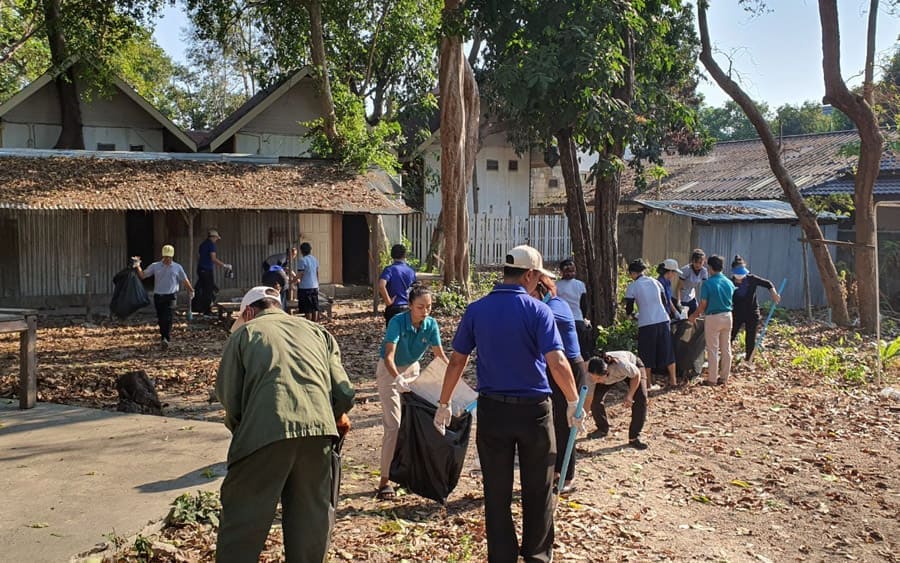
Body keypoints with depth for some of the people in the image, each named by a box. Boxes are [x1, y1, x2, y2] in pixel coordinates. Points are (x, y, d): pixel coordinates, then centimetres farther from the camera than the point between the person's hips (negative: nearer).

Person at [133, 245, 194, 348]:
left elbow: (185, 280, 14)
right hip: (158, 296, 2)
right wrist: (138, 266, -10)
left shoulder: (177, 267, 5)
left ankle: (166, 339, -20)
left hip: (170, 296, -2)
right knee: (160, 319, 9)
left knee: (168, 318, -16)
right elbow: (142, 275, 4)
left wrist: (191, 290, 20)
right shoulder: (155, 266, 6)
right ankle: (163, 336, 24)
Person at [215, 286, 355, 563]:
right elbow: (344, 394, 14)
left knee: (242, 521, 9)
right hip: (318, 429, 3)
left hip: (265, 431, -3)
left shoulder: (243, 334, 16)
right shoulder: (316, 330, 24)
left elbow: (229, 398, 6)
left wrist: (237, 428, 25)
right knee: (312, 518, 17)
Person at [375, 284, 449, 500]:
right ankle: (385, 480, -7)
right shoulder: (397, 322, -30)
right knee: (393, 425, -11)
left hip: (412, 369, 5)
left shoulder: (431, 324, -15)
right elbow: (389, 356, -38)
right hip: (389, 371, -5)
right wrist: (398, 379, -54)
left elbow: (439, 355, -11)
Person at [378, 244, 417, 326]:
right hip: (408, 308, 4)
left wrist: (388, 301, -15)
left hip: (393, 308, -4)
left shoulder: (389, 270, -9)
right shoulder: (411, 271, 6)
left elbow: (381, 286, -25)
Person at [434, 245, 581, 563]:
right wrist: (573, 401, -4)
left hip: (492, 409, 2)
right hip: (533, 409, -2)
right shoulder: (537, 311, -11)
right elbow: (558, 364, -19)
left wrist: (444, 404, 12)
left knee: (497, 492, 12)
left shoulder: (476, 310, -1)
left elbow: (456, 362, 2)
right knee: (537, 490, 16)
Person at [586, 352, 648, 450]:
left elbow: (636, 375, -25)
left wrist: (629, 395, -26)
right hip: (611, 373, 3)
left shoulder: (621, 365, -47)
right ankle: (603, 429, 15)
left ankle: (634, 438, -10)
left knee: (641, 398, -21)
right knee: (595, 399, -12)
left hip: (634, 365, -2)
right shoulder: (594, 374, -38)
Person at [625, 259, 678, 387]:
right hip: (663, 320, 4)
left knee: (647, 354, 8)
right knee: (667, 351, 14)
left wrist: (630, 313, 22)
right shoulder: (654, 281, 10)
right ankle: (673, 380, 20)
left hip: (646, 323, -4)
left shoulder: (632, 286, -3)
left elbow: (629, 309, 0)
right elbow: (664, 301, 18)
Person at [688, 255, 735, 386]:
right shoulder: (729, 283, 4)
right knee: (726, 348, 11)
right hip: (727, 316, 6)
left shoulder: (707, 284, -13)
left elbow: (703, 305, -11)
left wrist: (694, 315, 5)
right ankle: (724, 378, 18)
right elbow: (731, 302, 12)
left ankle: (712, 379, 4)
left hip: (713, 318, -6)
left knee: (712, 350, 1)